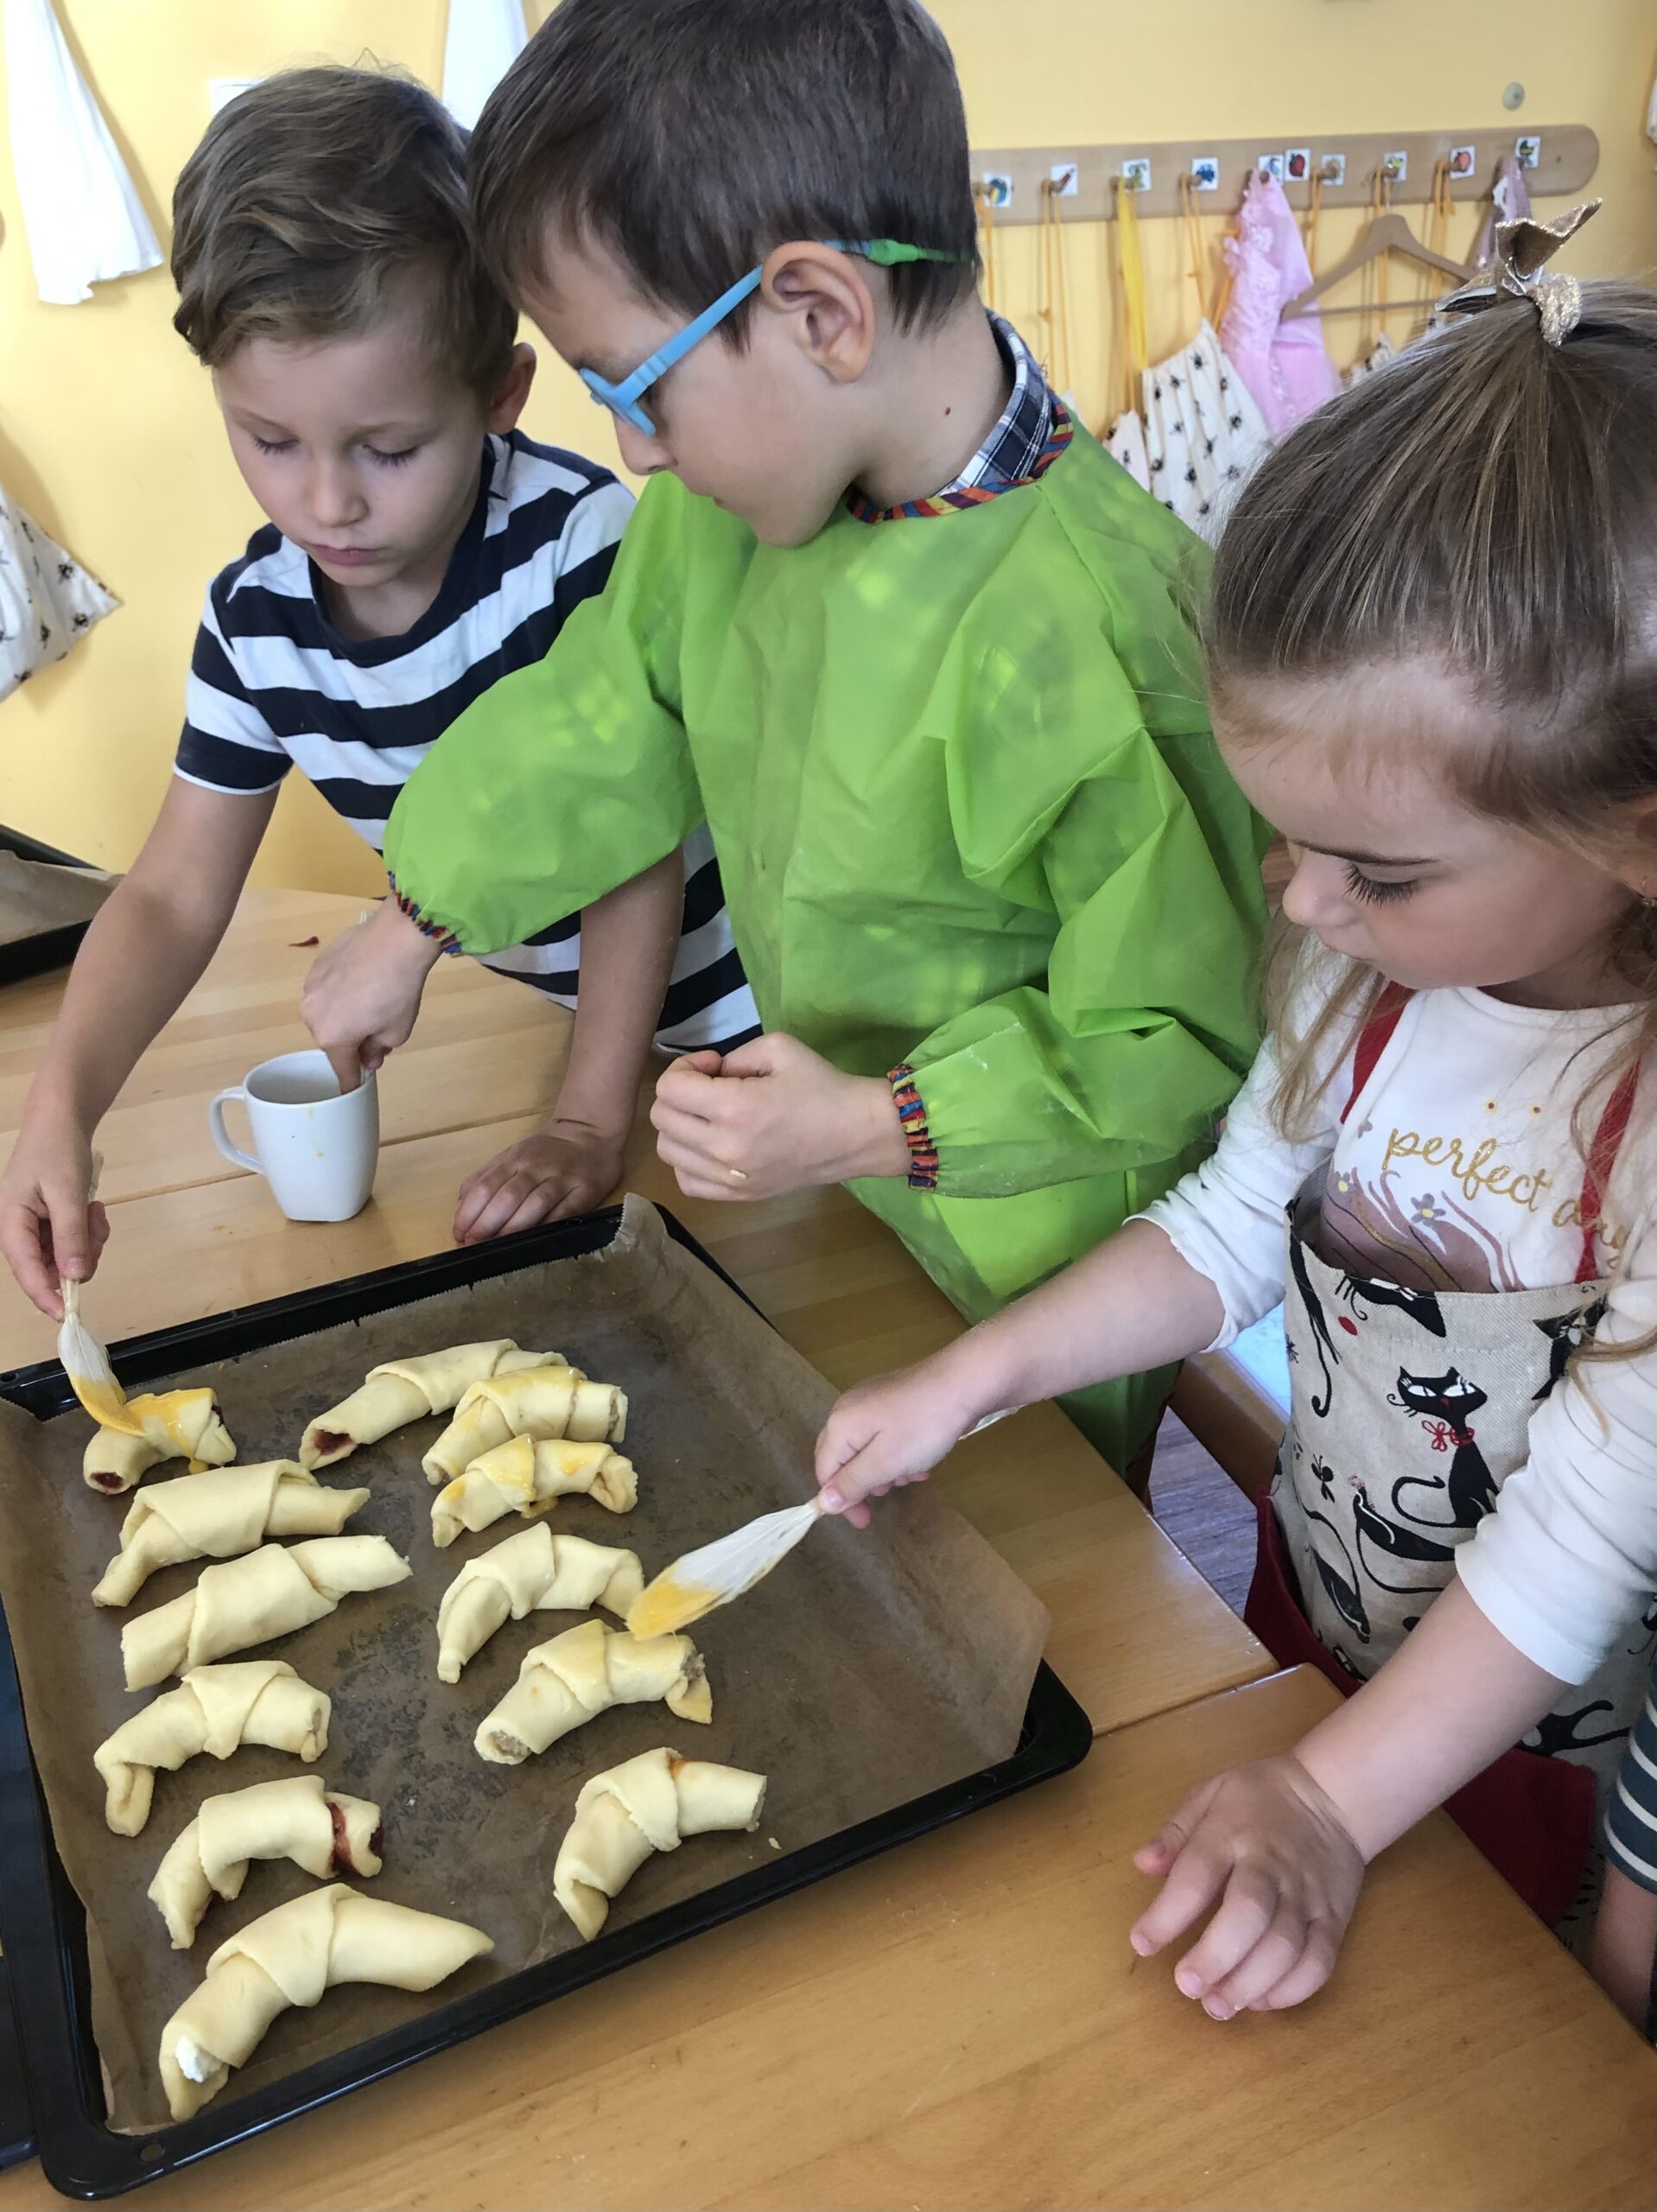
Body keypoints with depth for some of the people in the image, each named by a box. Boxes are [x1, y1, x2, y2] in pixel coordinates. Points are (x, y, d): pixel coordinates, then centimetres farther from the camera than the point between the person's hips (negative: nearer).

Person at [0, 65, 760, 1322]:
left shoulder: (578, 541, -27)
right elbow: (175, 896, -7)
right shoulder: (255, 619, -11)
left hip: (730, 1008, -4)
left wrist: (591, 1124, -23)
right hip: (549, 1010, 5)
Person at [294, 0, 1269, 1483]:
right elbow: (610, 711, 7)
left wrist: (875, 1131, -30)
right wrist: (414, 928, 15)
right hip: (831, 1208, 7)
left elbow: (1189, 1041, -26)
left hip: (1035, 1267, -6)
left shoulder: (1095, 635, -35)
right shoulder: (730, 502, -9)